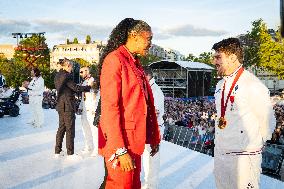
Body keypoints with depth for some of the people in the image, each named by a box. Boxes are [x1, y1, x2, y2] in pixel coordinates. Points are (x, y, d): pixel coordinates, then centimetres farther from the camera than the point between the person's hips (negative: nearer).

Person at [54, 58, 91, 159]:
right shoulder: (66, 75, -15)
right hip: (68, 105, -9)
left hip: (60, 105, 9)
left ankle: (57, 151, 19)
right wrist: (88, 87, -6)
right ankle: (70, 153, 3)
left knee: (61, 127, 15)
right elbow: (75, 87, -15)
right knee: (70, 129, -2)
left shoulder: (57, 76, 13)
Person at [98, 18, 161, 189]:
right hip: (120, 143, -8)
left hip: (134, 142, 9)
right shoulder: (114, 59, -13)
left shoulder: (136, 64, 14)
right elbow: (110, 108, -19)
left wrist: (154, 137, 14)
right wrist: (120, 150, -22)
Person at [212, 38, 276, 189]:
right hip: (219, 152, 8)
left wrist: (256, 144, 2)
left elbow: (267, 120, -9)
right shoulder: (220, 85, 10)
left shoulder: (252, 85, -15)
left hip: (244, 155, -8)